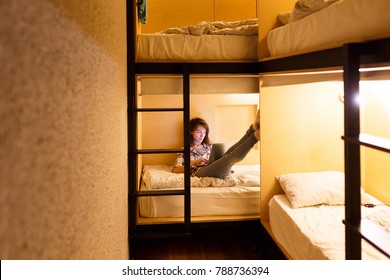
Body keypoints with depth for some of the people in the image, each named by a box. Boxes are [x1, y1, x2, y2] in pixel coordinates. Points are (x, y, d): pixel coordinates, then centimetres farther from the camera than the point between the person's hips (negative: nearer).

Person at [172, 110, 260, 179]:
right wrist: (194, 162, -1)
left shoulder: (210, 147, 36)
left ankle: (253, 129, -50)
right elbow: (175, 170, 8)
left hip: (221, 171, 5)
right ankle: (254, 136, -52)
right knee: (228, 158, -33)